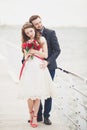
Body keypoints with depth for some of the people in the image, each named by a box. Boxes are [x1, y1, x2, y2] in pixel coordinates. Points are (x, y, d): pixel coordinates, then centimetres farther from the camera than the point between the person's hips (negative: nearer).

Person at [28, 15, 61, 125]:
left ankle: (46, 116, 13)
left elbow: (57, 50, -10)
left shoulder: (51, 33, -6)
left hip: (49, 67, -2)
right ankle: (38, 115, 17)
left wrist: (48, 61, -21)